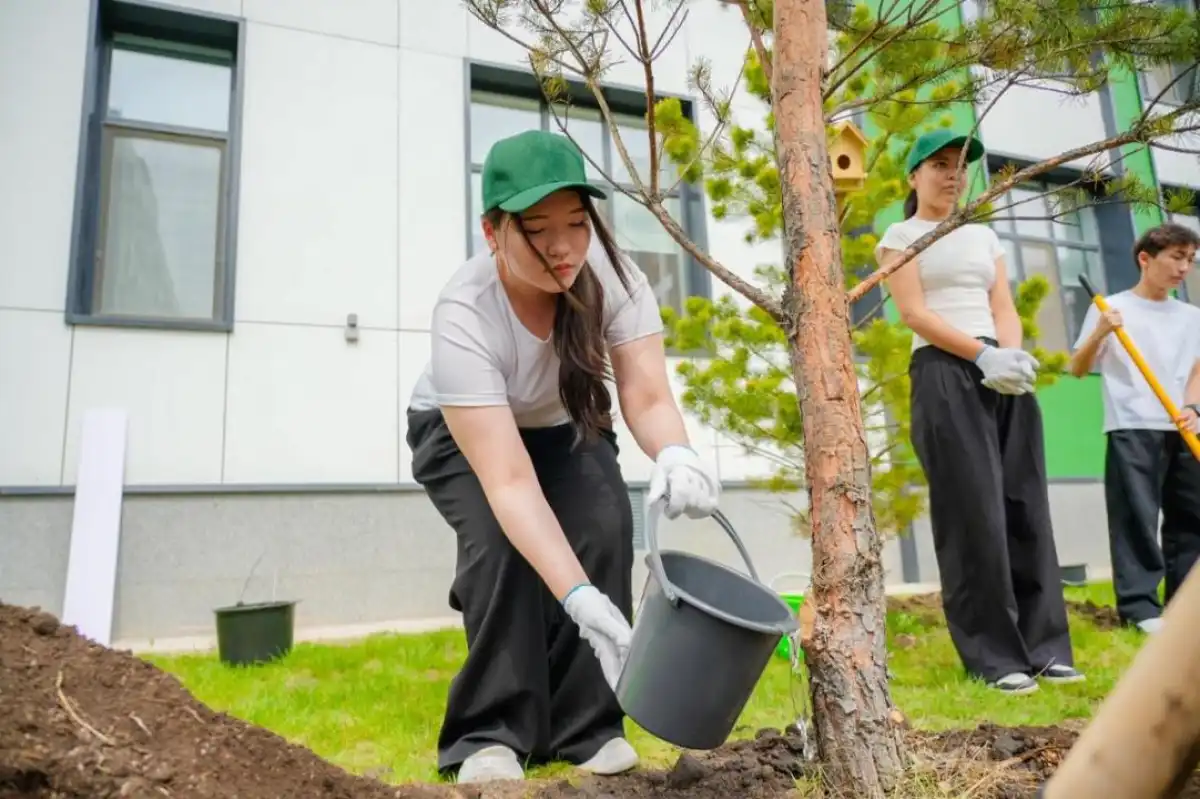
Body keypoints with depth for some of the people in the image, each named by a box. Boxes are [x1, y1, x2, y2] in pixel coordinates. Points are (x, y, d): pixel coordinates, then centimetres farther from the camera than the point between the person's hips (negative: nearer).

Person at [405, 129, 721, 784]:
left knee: (604, 527, -22)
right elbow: (508, 482, -44)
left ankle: (588, 725, -5)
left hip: (562, 427, 3)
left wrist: (674, 454, -54)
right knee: (501, 543, -29)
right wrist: (583, 600, -54)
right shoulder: (463, 317, -38)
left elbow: (647, 397, -31)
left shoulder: (609, 272, -28)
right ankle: (491, 734, -9)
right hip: (461, 434, -2)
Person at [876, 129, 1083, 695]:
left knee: (1024, 507, 3)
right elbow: (913, 313, -8)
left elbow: (1004, 307, 12)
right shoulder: (902, 237, 5)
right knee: (972, 511, -7)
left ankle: (1044, 645, 10)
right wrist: (983, 355, -18)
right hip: (944, 373, -6)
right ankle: (994, 656, 0)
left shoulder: (983, 236, 22)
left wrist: (1013, 354, -10)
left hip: (1005, 372, 6)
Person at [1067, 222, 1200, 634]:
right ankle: (1139, 606, -5)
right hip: (1131, 429, -5)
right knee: (1136, 519, -8)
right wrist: (1099, 332, -16)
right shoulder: (1110, 308, 3)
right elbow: (1077, 369, 0)